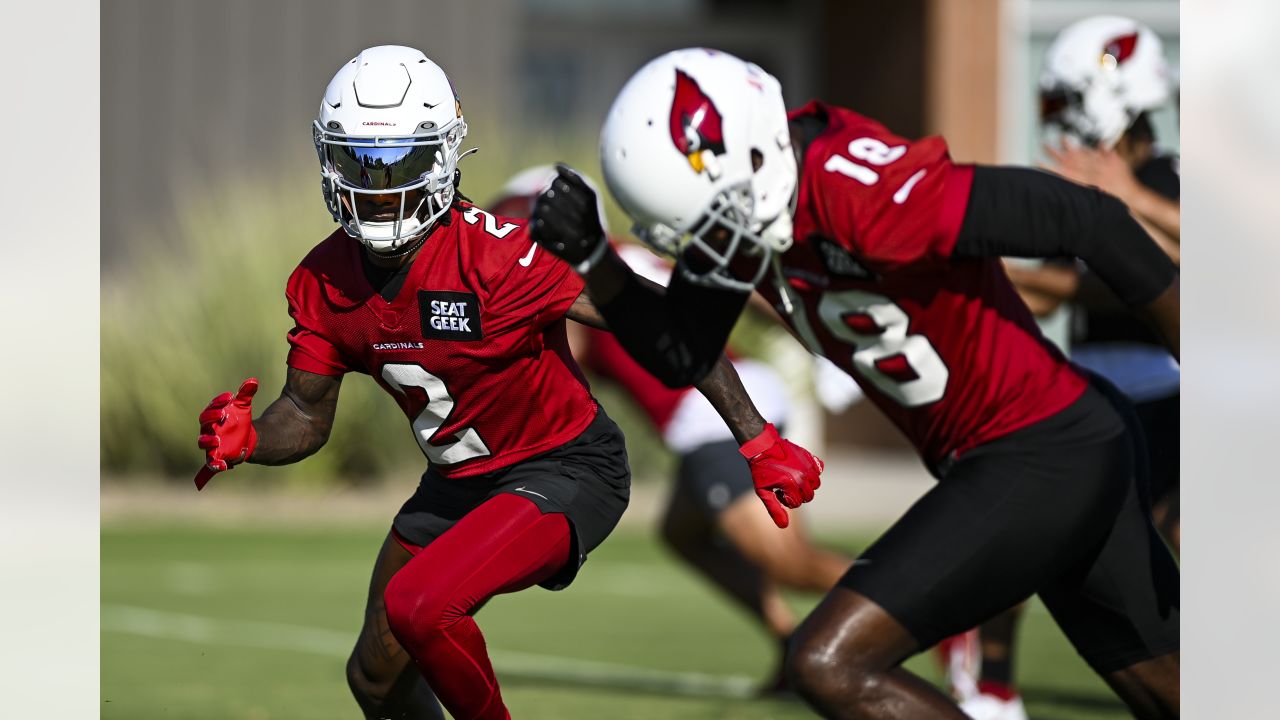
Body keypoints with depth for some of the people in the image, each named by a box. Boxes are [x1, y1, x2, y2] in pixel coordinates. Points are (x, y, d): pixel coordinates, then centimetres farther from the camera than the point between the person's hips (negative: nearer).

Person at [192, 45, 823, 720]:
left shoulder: (493, 254, -28)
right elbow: (306, 414, 5)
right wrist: (244, 439, -18)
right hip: (458, 483, 7)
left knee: (417, 605, -29)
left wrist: (758, 442, -25)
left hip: (564, 471, -7)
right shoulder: (324, 282, -9)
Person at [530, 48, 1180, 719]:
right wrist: (588, 254, -9)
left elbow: (1088, 220, -25)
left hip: (1038, 459, -9)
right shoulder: (746, 196, -1)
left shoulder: (863, 195, -28)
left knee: (829, 665, -13)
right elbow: (680, 358, 7)